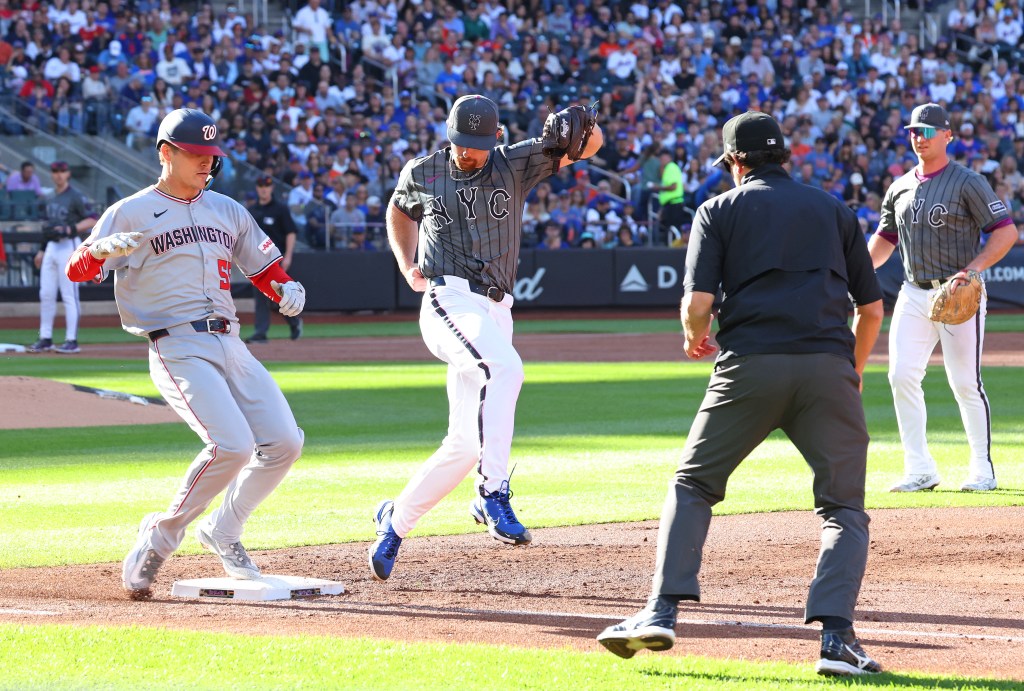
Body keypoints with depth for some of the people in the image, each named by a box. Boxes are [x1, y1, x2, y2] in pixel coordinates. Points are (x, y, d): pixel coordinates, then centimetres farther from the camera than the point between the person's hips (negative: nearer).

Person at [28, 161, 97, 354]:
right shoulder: (50, 199, 16)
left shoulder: (76, 197, -8)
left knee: (69, 295, -7)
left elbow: (92, 220, -13)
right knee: (46, 294, 7)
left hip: (69, 246, -8)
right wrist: (42, 250, 20)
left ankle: (72, 341, -6)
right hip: (51, 247, 8)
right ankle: (45, 339, 14)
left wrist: (70, 229, -23)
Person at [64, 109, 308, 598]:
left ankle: (222, 533, 17)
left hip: (230, 345, 7)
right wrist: (103, 248, -32)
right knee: (231, 444, -23)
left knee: (284, 443, -1)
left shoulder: (228, 211, 19)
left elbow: (265, 268, 24)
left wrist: (287, 289, 0)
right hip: (178, 350, -7)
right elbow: (77, 270, -9)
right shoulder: (131, 213, 1)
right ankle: (161, 535, -4)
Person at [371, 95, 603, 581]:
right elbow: (399, 210, 28)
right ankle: (493, 494, -37)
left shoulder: (515, 165, 5)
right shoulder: (422, 174, 6)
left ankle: (396, 519, 24)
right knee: (504, 367, -35)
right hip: (448, 301, -4)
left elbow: (592, 143, -2)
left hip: (496, 312, 4)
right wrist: (406, 265, 12)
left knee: (466, 442, 6)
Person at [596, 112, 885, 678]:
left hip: (749, 365, -1)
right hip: (829, 367, 1)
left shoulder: (720, 210, 12)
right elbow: (872, 308, 16)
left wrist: (694, 339, 22)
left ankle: (662, 610, 2)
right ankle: (836, 636, -8)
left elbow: (697, 302, -1)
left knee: (692, 485, 15)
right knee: (844, 507, 10)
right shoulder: (834, 210, 20)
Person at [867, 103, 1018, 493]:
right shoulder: (900, 188, 13)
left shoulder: (967, 183, -6)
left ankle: (983, 469, 9)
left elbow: (1006, 231, -10)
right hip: (913, 296, 6)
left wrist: (973, 270, -22)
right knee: (902, 376, -5)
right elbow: (885, 239, 23)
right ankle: (919, 471, 2)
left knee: (965, 383, -5)